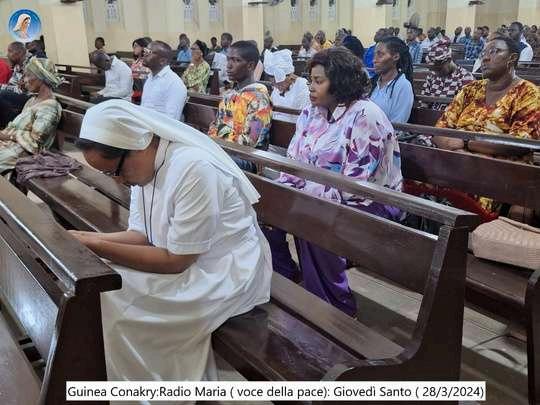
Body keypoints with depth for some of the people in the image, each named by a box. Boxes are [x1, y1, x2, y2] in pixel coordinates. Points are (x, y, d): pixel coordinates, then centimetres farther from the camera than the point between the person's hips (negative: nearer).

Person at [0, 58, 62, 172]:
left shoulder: (49, 107, -14)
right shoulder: (33, 100, 15)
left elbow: (34, 139, -18)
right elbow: (16, 124, 15)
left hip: (23, 151, -9)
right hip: (10, 141, 9)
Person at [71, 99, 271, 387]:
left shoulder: (194, 169, -29)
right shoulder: (143, 162, -2)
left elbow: (175, 261, -23)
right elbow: (140, 235, 2)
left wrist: (98, 248, -23)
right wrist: (88, 239, -14)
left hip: (224, 272, -8)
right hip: (177, 258, 8)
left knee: (112, 304, -16)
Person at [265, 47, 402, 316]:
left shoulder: (365, 116, -18)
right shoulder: (311, 113, 5)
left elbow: (353, 184, -24)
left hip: (368, 202, -7)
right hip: (316, 198, 8)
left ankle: (338, 308, -12)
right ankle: (282, 278, 10)